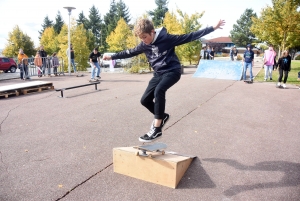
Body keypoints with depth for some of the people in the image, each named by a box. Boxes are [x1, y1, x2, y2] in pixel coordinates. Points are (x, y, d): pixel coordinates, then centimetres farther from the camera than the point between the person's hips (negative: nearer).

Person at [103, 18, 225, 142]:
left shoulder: (166, 38, -15)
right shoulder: (144, 45, 0)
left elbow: (189, 37, -13)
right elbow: (129, 53, 15)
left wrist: (213, 28, -15)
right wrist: (112, 57, 17)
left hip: (172, 71, -6)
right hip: (158, 73, 7)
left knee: (159, 91, -33)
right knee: (145, 100, 0)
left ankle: (157, 129, -27)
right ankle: (162, 116, 26)